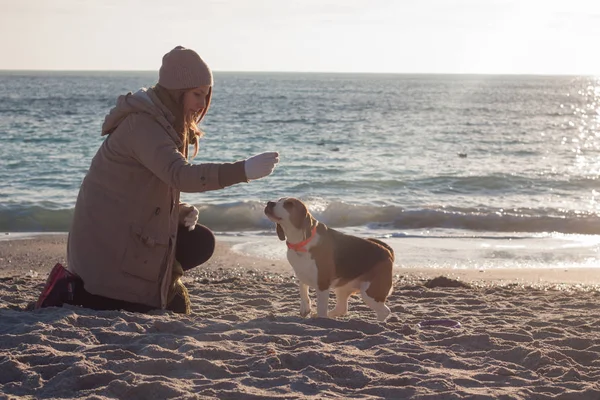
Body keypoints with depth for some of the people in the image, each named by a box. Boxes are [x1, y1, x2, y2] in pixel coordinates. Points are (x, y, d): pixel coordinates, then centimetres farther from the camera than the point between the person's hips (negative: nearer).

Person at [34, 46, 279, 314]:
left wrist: (180, 212, -4)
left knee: (200, 244, 2)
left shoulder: (167, 123, 10)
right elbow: (180, 175, -37)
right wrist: (244, 171, -43)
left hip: (136, 229, 10)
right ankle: (69, 292, 3)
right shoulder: (142, 123, -22)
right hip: (108, 238, -10)